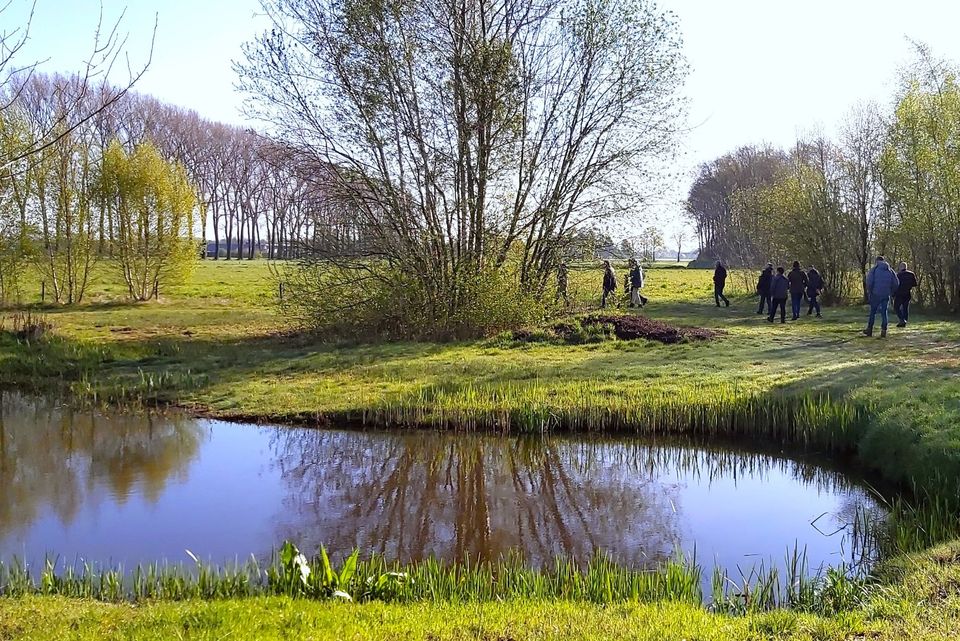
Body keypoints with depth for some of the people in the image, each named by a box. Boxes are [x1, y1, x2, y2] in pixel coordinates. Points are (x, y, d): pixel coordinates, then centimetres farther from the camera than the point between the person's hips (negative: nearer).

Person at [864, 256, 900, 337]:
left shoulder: (874, 269, -1)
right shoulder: (890, 270, 9)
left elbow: (869, 282, -12)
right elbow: (896, 283, 5)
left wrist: (869, 292, 0)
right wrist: (891, 292, 14)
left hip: (876, 294, -2)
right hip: (886, 295, 2)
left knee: (873, 312, 8)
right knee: (884, 312, 6)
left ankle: (869, 330, 13)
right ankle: (884, 331, 0)